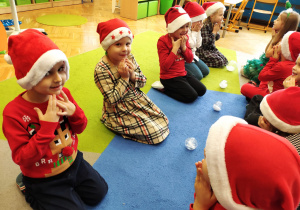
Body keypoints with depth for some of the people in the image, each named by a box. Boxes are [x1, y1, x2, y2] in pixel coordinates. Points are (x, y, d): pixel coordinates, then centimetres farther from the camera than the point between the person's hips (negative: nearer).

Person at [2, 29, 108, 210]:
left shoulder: (63, 94, -13)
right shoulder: (14, 113, -27)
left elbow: (80, 128, -1)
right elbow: (22, 159, -25)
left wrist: (74, 112, -24)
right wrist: (47, 127, -35)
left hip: (73, 162, 6)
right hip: (43, 180, -5)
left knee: (99, 193, 16)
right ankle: (31, 192, 21)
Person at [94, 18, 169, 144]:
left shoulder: (130, 58, -4)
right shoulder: (101, 69, -23)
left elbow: (143, 82, 3)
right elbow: (112, 99, -23)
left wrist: (133, 75, -19)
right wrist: (124, 78, -25)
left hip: (138, 100, 7)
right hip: (120, 111, -7)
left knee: (163, 122, 6)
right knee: (156, 134, -7)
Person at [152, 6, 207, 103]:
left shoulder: (184, 38, 3)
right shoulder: (163, 41, -17)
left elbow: (190, 60, 5)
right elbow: (165, 66, -23)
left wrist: (183, 46, -12)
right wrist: (175, 48, -23)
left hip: (183, 73, 8)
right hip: (169, 77, -7)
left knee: (202, 90, 2)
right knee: (192, 96, -16)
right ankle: (163, 87, -2)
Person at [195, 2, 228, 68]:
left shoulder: (215, 24, 3)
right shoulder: (205, 26, -22)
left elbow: (216, 38, 12)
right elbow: (205, 43, -25)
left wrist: (217, 31, -7)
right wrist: (214, 31, -20)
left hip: (212, 48, 9)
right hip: (203, 50, -9)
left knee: (225, 61, 2)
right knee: (219, 62, -18)